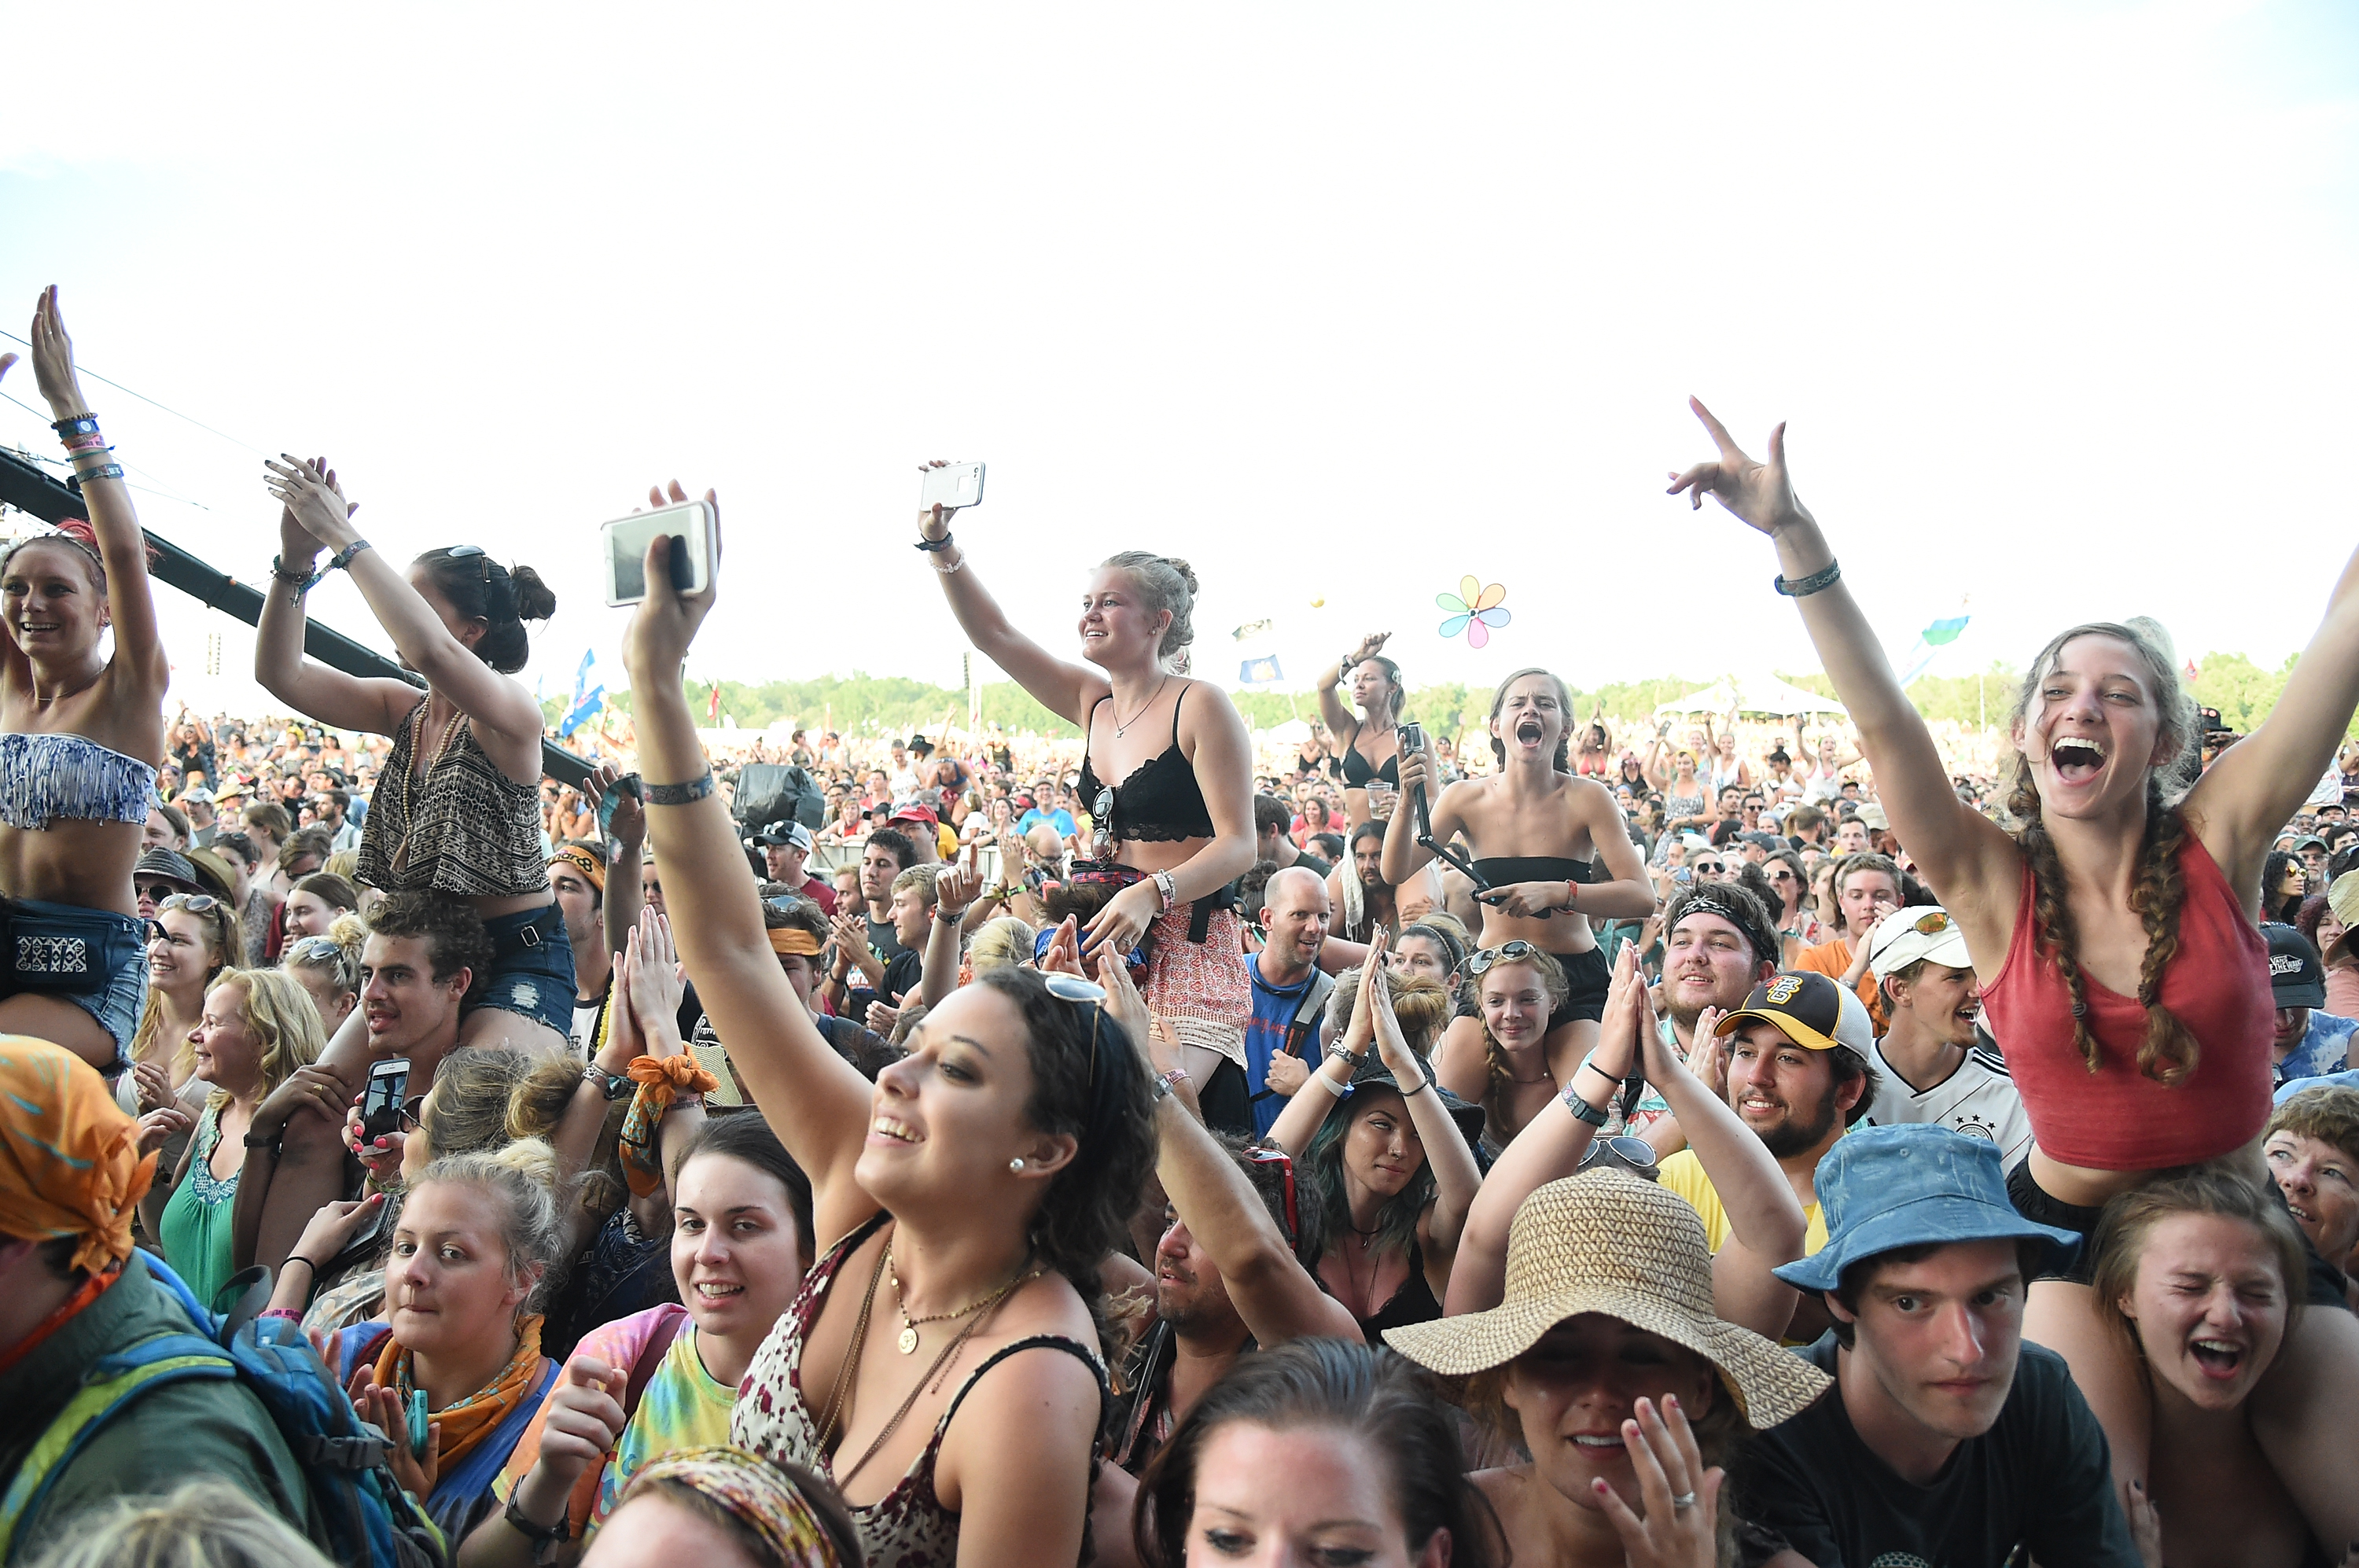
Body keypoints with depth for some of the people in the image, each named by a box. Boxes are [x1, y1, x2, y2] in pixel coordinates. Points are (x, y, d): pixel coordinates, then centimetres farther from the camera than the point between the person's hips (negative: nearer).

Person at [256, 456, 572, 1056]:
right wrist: (295, 560, -12)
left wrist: (343, 538, -29)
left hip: (518, 954, -7)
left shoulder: (512, 711, -13)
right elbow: (278, 673, 2)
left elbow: (431, 652, -34)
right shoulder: (406, 711, 8)